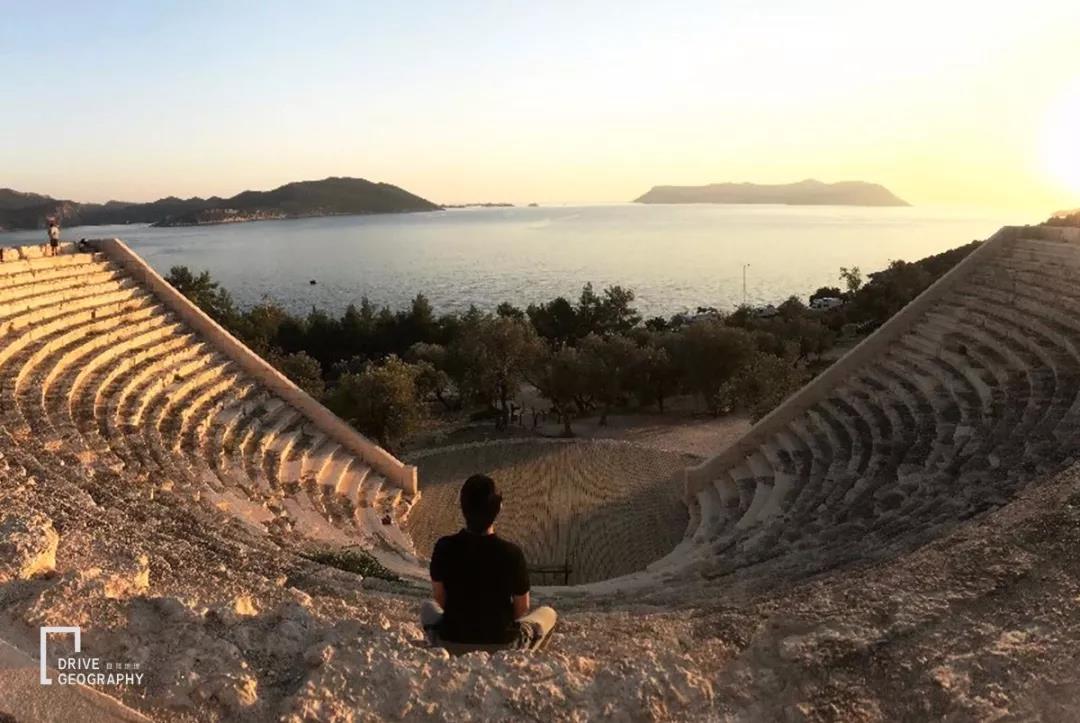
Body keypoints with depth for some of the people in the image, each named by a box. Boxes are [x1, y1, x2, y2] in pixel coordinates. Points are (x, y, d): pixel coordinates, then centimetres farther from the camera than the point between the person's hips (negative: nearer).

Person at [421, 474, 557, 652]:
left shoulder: (444, 548, -14)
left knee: (428, 607, 34)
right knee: (548, 613, 25)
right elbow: (522, 609, -4)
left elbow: (440, 599, 2)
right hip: (503, 645, -2)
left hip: (451, 643, 2)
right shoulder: (512, 553, -19)